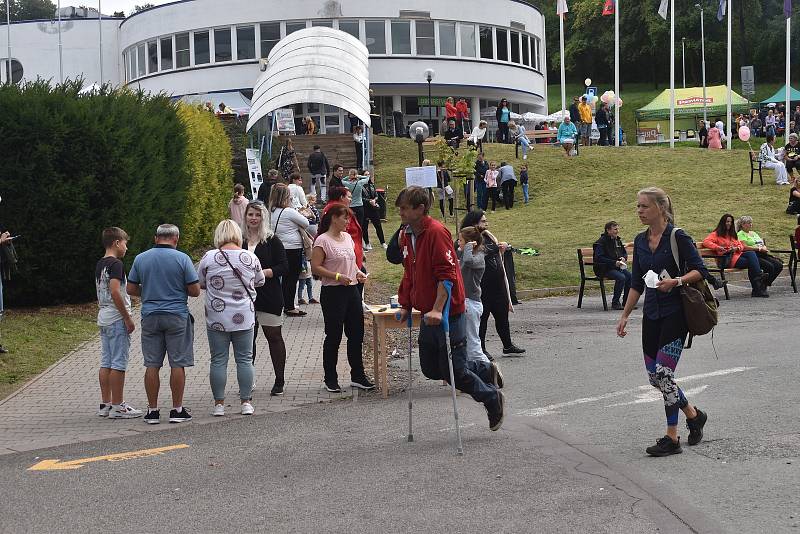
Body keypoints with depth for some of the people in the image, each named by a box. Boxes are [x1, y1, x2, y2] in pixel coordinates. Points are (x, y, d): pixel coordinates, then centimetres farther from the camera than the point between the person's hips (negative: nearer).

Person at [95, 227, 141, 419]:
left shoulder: (100, 264, 14)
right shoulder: (115, 264, -13)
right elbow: (114, 292, -22)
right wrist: (128, 318, -18)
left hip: (103, 319, 9)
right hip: (117, 319, -9)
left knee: (106, 363, 11)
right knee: (118, 363, -5)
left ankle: (105, 404, 14)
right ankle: (117, 406, -3)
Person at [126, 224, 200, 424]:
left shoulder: (140, 259, 3)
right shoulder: (182, 258, -6)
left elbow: (130, 289, 6)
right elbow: (195, 291, -6)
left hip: (150, 317, 3)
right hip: (177, 317, -3)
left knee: (152, 365, 6)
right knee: (178, 364, 3)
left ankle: (152, 411, 7)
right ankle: (177, 410, 5)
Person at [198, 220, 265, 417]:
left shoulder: (209, 257, -8)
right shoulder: (250, 257, -4)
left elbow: (199, 284, 3)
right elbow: (260, 282, 11)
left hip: (217, 319, -1)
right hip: (244, 318, 1)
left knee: (218, 360, 5)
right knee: (244, 359, 9)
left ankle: (219, 404, 8)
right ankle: (246, 402, 12)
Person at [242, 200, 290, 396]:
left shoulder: (272, 241, -2)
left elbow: (284, 267, -6)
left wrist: (263, 273, -18)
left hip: (269, 297, -3)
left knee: (274, 336, 4)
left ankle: (280, 380, 13)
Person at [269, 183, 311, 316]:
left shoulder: (272, 212, 7)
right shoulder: (289, 212, -17)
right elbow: (306, 223, -9)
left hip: (281, 248, 8)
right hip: (293, 248, -8)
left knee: (285, 278, 15)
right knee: (292, 278, 0)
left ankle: (286, 305, 22)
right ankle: (290, 307, 4)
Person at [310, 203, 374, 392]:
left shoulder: (347, 237, 13)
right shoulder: (323, 240, -11)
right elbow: (315, 267, -16)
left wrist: (358, 272, 6)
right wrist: (337, 276, -23)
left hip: (352, 291, 7)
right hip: (333, 292, -7)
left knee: (356, 334, 10)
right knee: (333, 336, 0)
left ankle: (358, 376, 21)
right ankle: (330, 379, 11)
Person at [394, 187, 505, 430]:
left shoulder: (437, 232, -17)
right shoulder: (406, 236, 10)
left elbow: (447, 274, -23)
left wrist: (438, 309, -29)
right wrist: (405, 306, 15)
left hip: (449, 313, -9)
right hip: (427, 315, 9)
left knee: (452, 371, -5)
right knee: (430, 369, 11)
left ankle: (493, 399, 20)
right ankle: (485, 370, 30)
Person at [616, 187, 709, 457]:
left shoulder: (678, 237, -9)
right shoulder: (640, 241, 10)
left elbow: (700, 270, -9)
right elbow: (636, 284, 15)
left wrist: (677, 281, -25)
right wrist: (624, 316, 13)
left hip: (674, 313, -7)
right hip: (651, 314, 7)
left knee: (663, 373, -11)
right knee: (654, 375, 8)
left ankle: (671, 438, -2)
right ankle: (693, 415, 30)